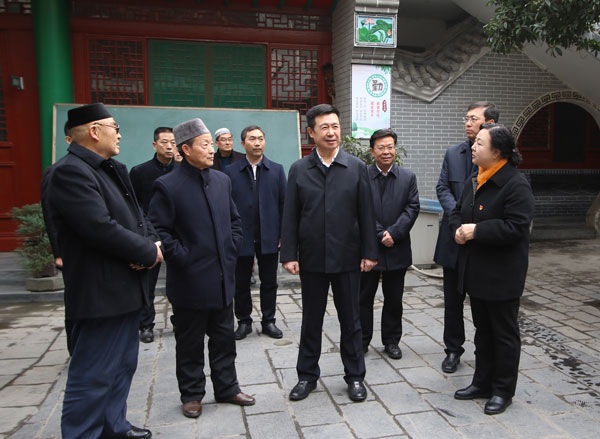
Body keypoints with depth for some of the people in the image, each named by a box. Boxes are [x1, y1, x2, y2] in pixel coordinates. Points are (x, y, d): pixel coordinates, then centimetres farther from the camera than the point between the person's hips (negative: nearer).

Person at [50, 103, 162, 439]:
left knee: (123, 366, 21)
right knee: (94, 376, 1)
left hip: (126, 289, 10)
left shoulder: (114, 170, 13)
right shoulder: (71, 172, -18)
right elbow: (101, 228, -27)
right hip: (101, 294, -10)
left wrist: (152, 243, -8)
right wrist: (149, 253, -15)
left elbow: (137, 216, 14)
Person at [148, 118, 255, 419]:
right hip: (190, 281, -5)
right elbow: (158, 231, -12)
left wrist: (231, 250, 7)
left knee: (224, 338, 16)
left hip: (223, 279, 6)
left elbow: (235, 221, 16)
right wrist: (182, 258, -14)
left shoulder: (222, 180, 8)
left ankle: (226, 388, 32)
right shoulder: (167, 186, -11)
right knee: (190, 343, 11)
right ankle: (192, 394, 28)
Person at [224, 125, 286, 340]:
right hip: (241, 238, -1)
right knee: (241, 283, 10)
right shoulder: (231, 171, 0)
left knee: (269, 282, 11)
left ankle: (268, 321, 25)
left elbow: (283, 204, 2)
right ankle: (244, 321, 25)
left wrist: (282, 234, -3)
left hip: (269, 237, 1)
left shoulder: (276, 170, 4)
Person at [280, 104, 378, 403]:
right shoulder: (298, 170, 2)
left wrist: (369, 252, -3)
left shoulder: (356, 167, 0)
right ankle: (307, 376, 29)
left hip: (347, 258, 0)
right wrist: (289, 254, -5)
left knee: (350, 320, 11)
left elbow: (366, 214, 0)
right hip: (311, 259, 1)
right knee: (311, 320, 13)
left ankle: (354, 376, 28)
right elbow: (290, 216, 1)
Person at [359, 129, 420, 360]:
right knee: (364, 297, 9)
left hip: (397, 249, 2)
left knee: (394, 299, 13)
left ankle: (391, 340, 28)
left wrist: (393, 233, -15)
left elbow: (412, 208, -3)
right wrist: (380, 234, -15)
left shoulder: (408, 177, 4)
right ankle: (362, 340, 24)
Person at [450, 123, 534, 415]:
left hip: (502, 275, -8)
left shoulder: (516, 184, -17)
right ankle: (482, 383, 34)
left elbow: (516, 227, -24)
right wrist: (458, 229, -5)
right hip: (476, 271, 8)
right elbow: (457, 213, 16)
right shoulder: (474, 181, 10)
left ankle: (503, 391, 23)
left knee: (504, 334, 8)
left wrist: (477, 230, -22)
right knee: (483, 331, 19)